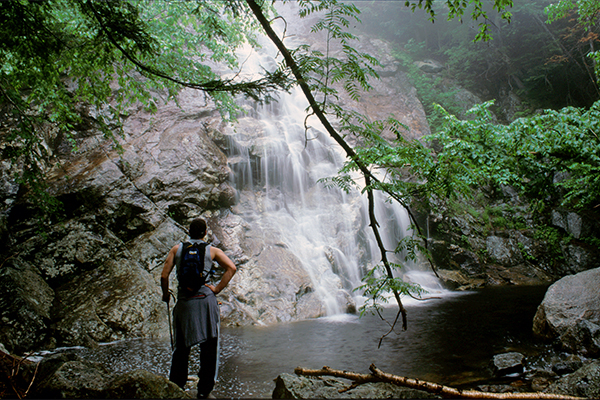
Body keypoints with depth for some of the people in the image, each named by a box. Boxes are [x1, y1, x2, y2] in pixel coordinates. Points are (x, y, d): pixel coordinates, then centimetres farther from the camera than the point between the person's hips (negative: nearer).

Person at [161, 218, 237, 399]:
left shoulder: (177, 249, 9)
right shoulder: (212, 250, 5)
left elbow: (164, 276, 3)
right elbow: (231, 268, -8)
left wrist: (165, 295, 18)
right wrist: (217, 289, -3)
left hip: (183, 302, 2)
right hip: (206, 300, -2)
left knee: (181, 348, 14)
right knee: (209, 348, 7)